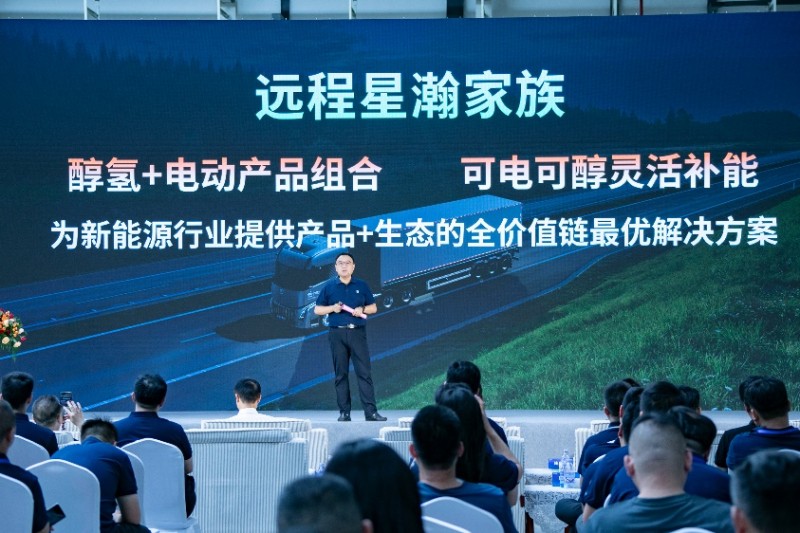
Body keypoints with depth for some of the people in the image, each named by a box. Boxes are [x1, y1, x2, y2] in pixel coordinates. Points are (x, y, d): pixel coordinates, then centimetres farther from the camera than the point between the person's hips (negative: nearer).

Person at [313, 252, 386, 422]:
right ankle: (344, 412, 7)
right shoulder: (329, 287, 8)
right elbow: (317, 310, 10)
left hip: (357, 333, 0)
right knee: (340, 374, 2)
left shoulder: (362, 285, 9)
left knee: (364, 372, -7)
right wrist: (332, 308, -8)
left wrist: (362, 309, -8)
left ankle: (371, 412, -9)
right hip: (337, 334, 0)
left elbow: (373, 307, 12)